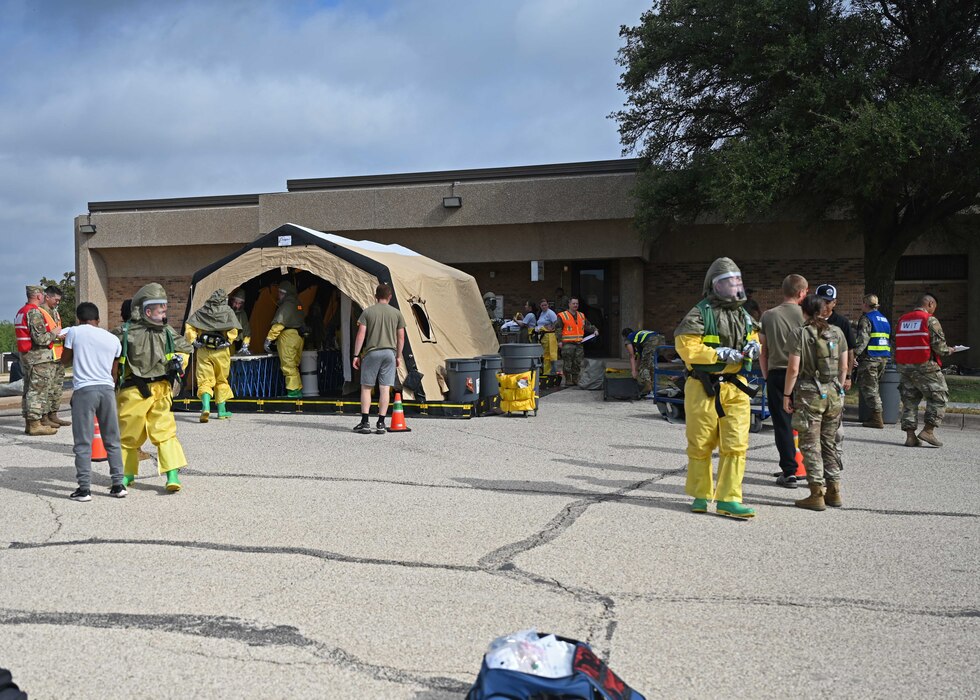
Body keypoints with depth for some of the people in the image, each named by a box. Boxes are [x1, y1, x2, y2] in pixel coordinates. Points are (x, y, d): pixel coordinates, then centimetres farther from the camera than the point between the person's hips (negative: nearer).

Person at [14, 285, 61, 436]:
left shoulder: (21, 312, 16)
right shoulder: (34, 312, -16)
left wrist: (54, 336, 18)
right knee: (37, 389, -7)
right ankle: (34, 424, -6)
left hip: (26, 355, 10)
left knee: (30, 389, 13)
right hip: (39, 357, -10)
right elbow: (40, 338, -22)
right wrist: (54, 333, -4)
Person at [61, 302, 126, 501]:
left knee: (83, 442, 1)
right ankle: (118, 485, 13)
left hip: (84, 389, -3)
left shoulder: (74, 332, 3)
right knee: (112, 440, 11)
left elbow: (65, 361, 13)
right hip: (107, 389, 3)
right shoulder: (113, 339, 12)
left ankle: (84, 488, 0)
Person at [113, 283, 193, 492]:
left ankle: (172, 475, -9)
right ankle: (127, 474, 27)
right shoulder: (126, 332, -7)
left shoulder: (168, 332, 6)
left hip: (160, 391, 2)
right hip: (133, 392, -2)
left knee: (165, 432, -8)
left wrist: (179, 360, 5)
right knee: (129, 435, 10)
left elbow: (185, 348, 22)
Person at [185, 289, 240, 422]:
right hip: (221, 351, -1)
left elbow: (189, 328, 0)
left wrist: (193, 342, 6)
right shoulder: (228, 311, 2)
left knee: (204, 381, 0)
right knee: (221, 381, 14)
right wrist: (227, 341, 2)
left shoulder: (200, 312, 8)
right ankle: (221, 411, 20)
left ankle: (206, 407, -23)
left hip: (203, 351, 1)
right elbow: (233, 330, -10)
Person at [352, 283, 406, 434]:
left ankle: (365, 422, 3)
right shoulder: (397, 313, 7)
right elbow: (401, 337, 8)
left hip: (372, 352, -2)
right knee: (385, 388, 3)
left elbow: (361, 335, -4)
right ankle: (381, 424, 4)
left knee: (366, 387, 7)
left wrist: (356, 355, 1)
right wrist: (398, 356, 17)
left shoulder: (368, 312, 1)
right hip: (389, 353, 2)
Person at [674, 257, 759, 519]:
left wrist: (753, 347, 2)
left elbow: (754, 338, 26)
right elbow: (686, 347, -16)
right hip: (703, 387, -5)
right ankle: (701, 495, 21)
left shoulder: (743, 315, 13)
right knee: (701, 445, 6)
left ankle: (728, 499, 2)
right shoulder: (700, 314, -8)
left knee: (735, 445, -2)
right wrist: (721, 354, -19)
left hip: (735, 388, 5)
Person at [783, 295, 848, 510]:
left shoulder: (800, 334, -8)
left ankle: (817, 494, 1)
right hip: (833, 394, 5)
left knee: (810, 445, 1)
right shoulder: (837, 332, 6)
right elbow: (844, 367, 8)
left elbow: (794, 369, -11)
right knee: (829, 443, 15)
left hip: (809, 394, -5)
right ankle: (834, 491, 18)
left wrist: (786, 395, -4)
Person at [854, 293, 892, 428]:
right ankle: (876, 415, 17)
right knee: (873, 386, 17)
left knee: (868, 387, -4)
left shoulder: (866, 319, -7)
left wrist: (854, 355, -19)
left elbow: (862, 340, -18)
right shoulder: (884, 319, 19)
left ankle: (877, 418, -7)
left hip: (869, 358, -8)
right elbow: (890, 339, 20)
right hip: (883, 358, 8)